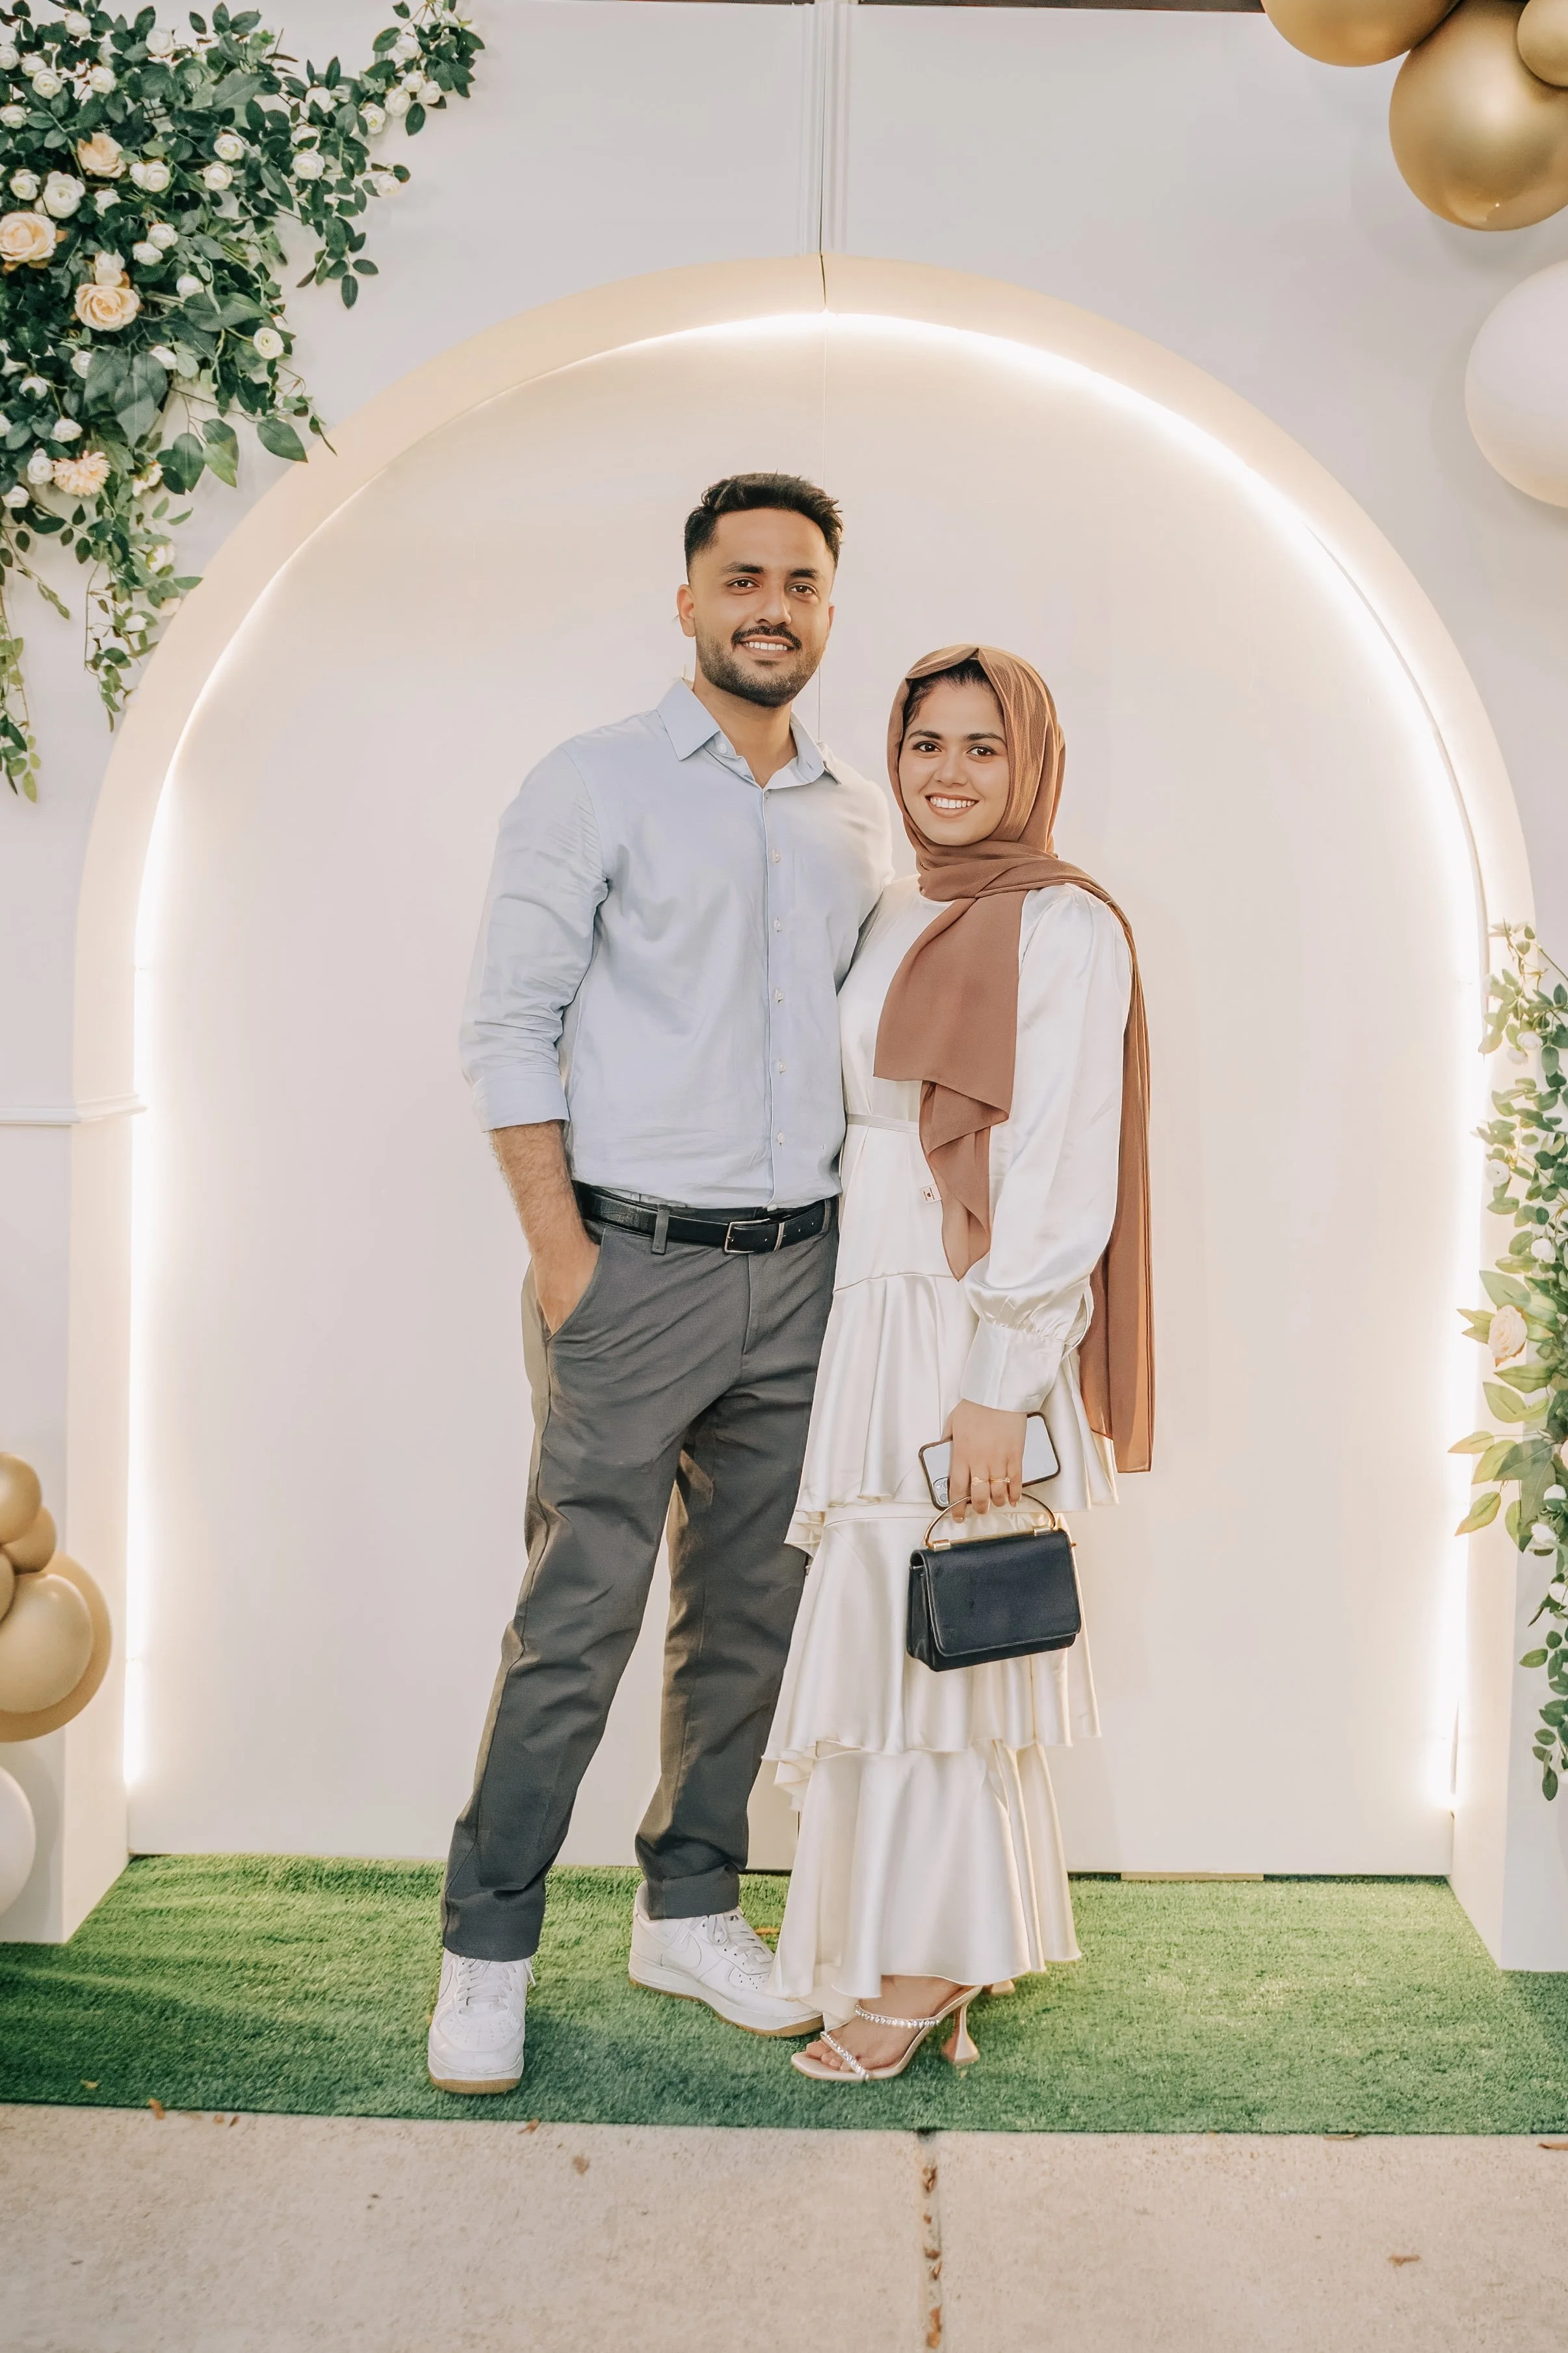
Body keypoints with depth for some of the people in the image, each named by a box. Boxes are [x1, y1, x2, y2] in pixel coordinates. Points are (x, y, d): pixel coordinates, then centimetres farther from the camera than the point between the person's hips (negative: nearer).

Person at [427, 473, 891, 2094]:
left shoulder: (860, 817, 13)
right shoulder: (593, 785, -2)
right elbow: (507, 1025, -6)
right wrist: (559, 1249, -12)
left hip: (802, 1273, 5)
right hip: (636, 1262, -5)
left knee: (749, 1614, 12)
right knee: (576, 1623, -2)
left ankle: (688, 1912, 27)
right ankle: (487, 1953, 12)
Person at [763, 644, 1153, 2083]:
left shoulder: (1062, 930, -10)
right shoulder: (901, 918, 14)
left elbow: (1060, 1179, -16)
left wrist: (1000, 1384, -20)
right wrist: (865, 1353, 14)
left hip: (974, 1330, -8)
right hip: (876, 1315, 8)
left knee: (922, 1630, -1)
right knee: (897, 1626, 12)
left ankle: (926, 1966, 13)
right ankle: (951, 1939, 26)